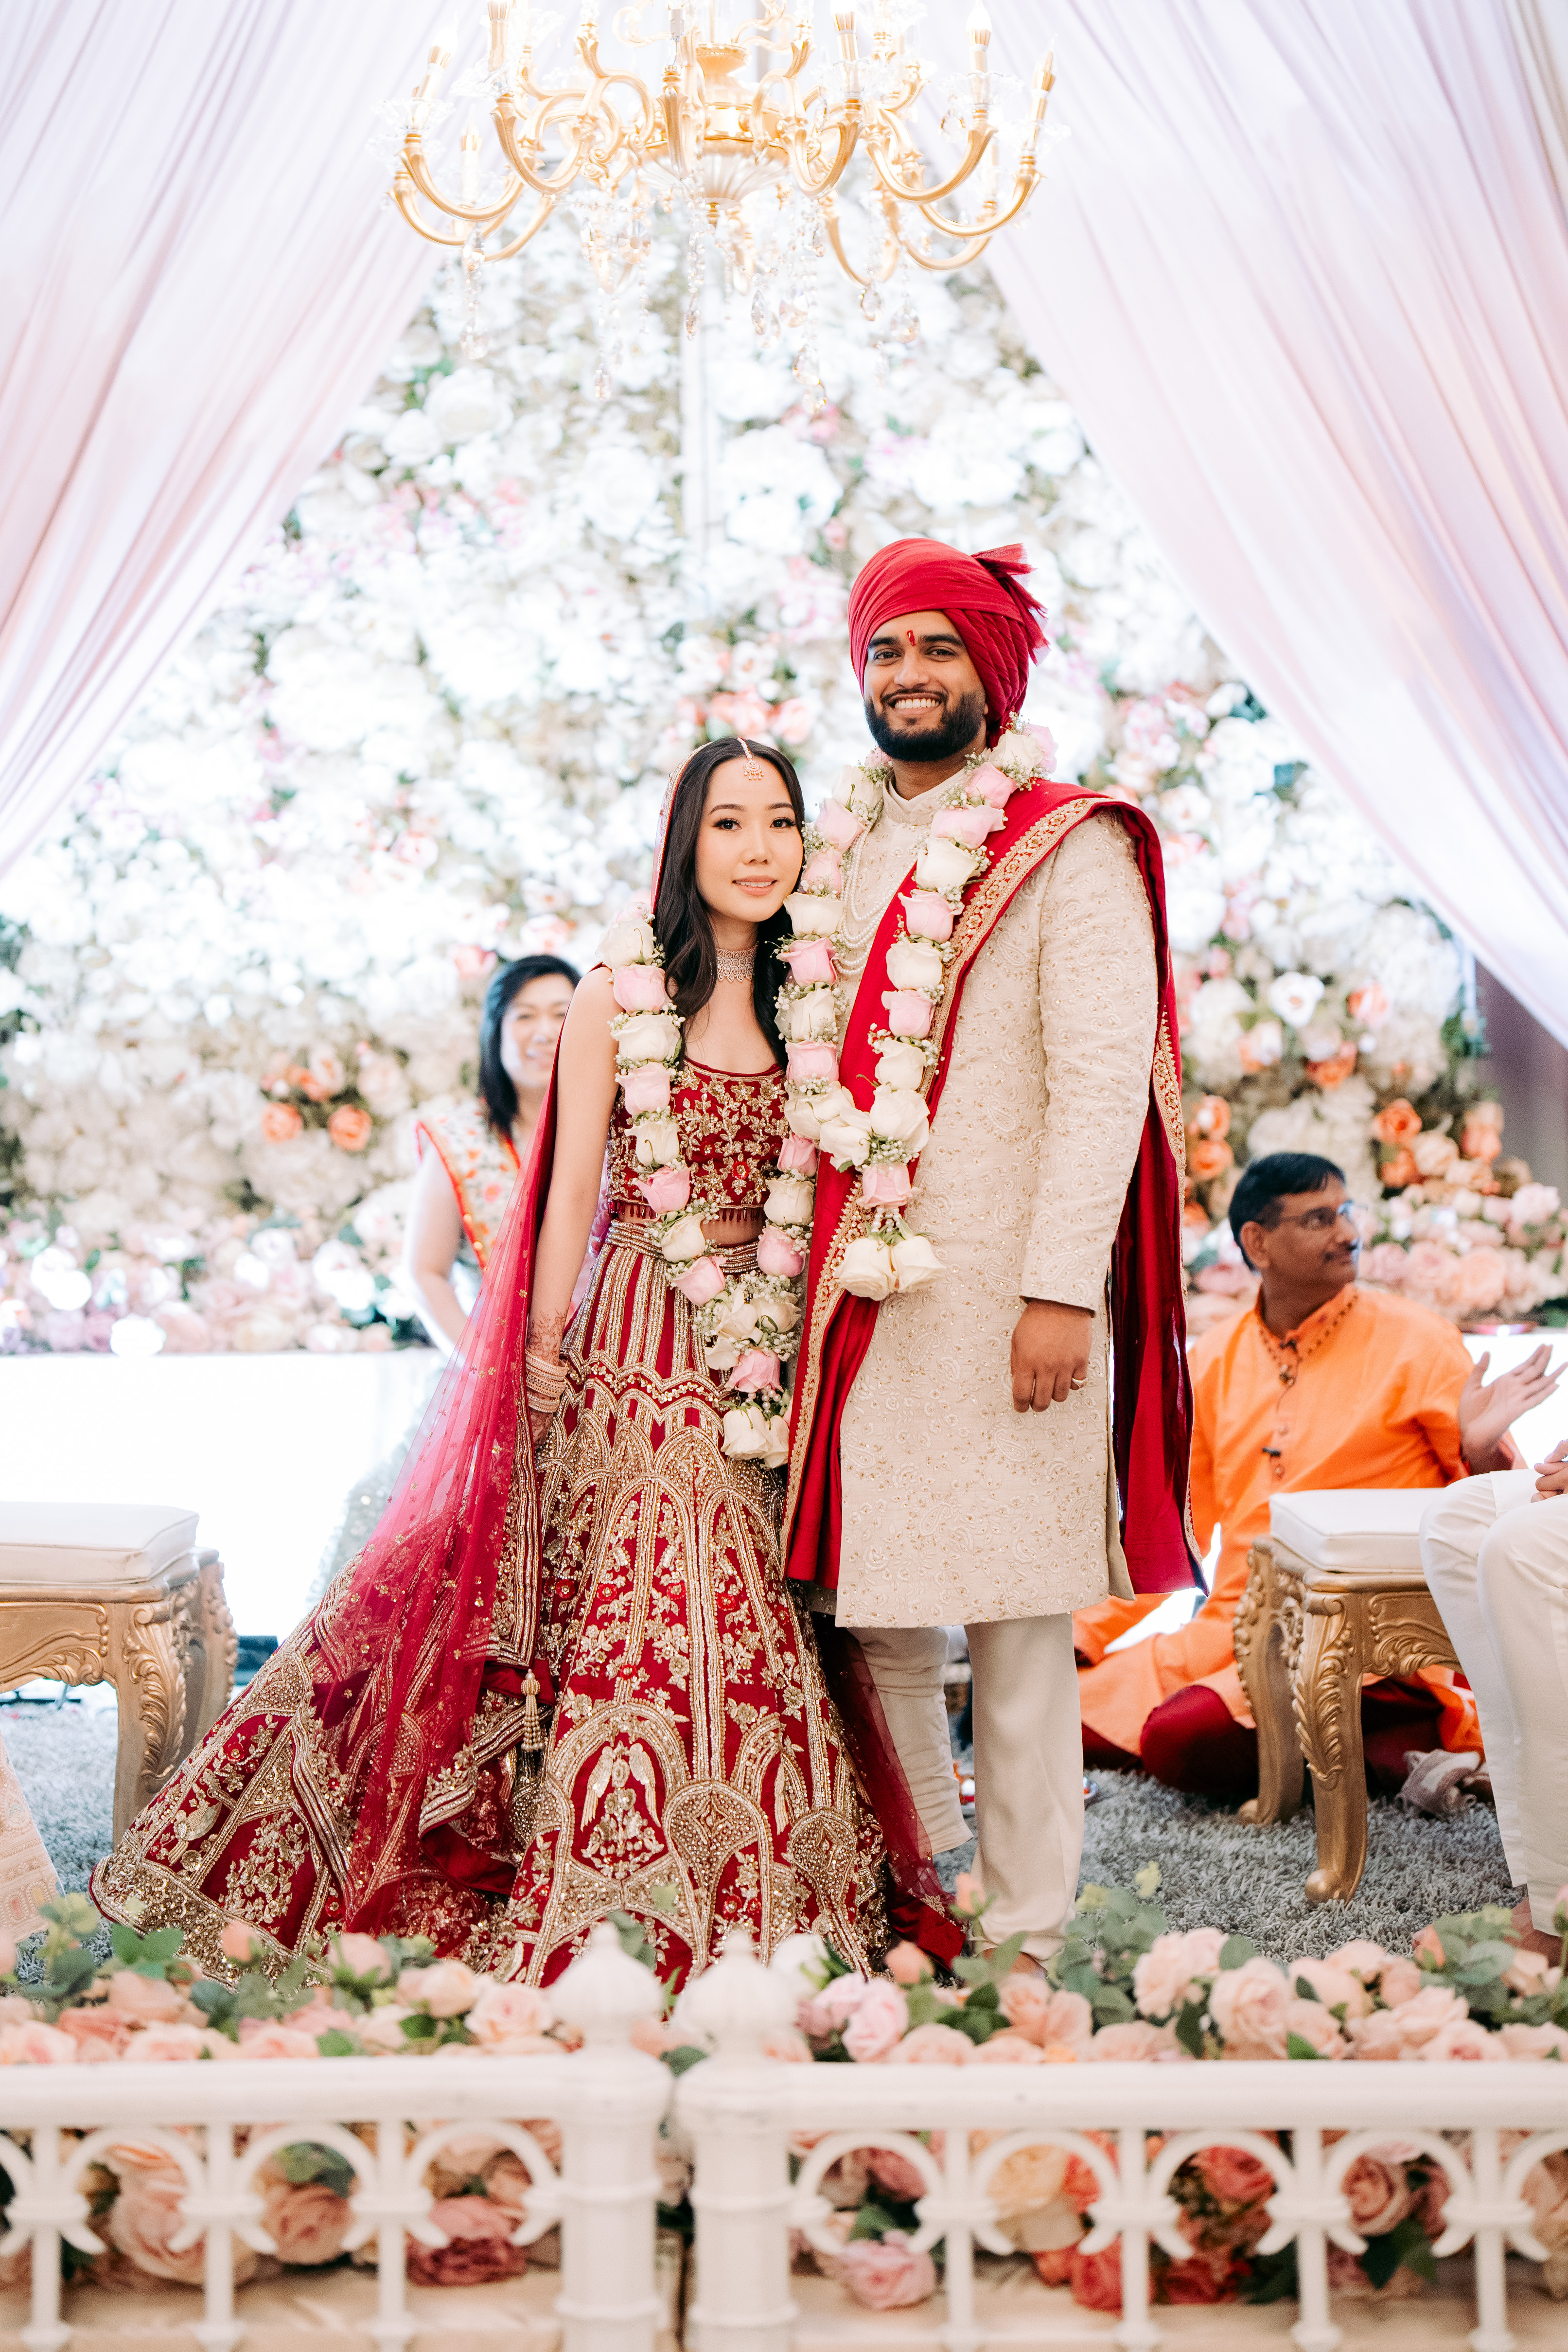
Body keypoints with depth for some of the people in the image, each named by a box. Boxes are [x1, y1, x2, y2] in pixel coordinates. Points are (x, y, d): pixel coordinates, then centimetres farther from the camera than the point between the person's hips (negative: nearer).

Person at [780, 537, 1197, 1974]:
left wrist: (1060, 1291, -17)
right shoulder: (850, 853, 18)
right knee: (873, 1616, 8)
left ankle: (1026, 1937, 7)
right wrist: (810, 1272, 12)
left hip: (1000, 1297, -6)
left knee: (1018, 1630, -2)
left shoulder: (1070, 848, -2)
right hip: (862, 1300, 6)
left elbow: (1103, 1077, -10)